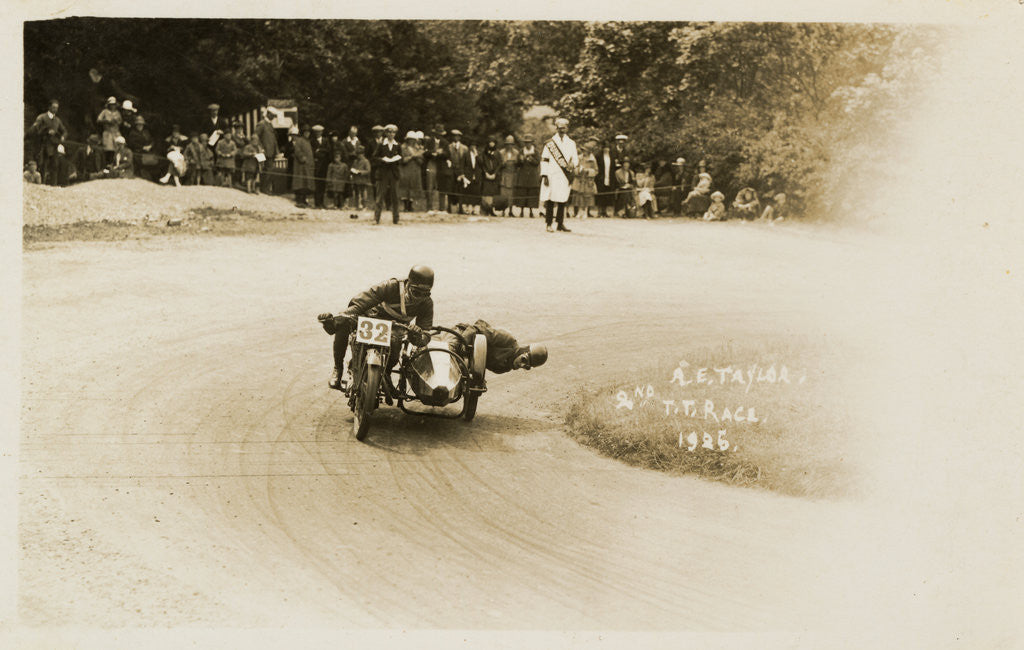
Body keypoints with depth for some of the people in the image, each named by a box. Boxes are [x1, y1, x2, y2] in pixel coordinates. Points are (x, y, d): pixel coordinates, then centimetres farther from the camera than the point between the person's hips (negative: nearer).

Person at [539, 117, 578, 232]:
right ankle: (548, 224, 0)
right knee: (550, 201, -5)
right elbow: (544, 159, 1)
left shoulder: (571, 143, 13)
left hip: (564, 176, 3)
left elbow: (575, 159, 14)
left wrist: (572, 164, -11)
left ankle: (560, 224, 11)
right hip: (552, 175, -3)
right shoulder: (550, 143, 3)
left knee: (562, 201, 4)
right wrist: (544, 175, -7)